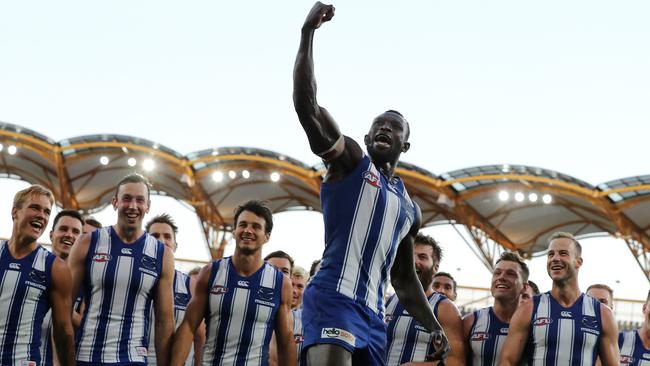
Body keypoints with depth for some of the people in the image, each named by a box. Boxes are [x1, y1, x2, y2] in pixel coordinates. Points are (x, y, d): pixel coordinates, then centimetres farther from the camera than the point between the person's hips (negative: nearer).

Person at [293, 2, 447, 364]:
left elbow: (405, 279, 31)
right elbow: (306, 105, -8)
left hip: (374, 314, 8)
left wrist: (434, 327, 20)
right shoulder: (349, 159, 7)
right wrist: (309, 32, -14)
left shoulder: (410, 209, 25)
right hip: (333, 299, -7)